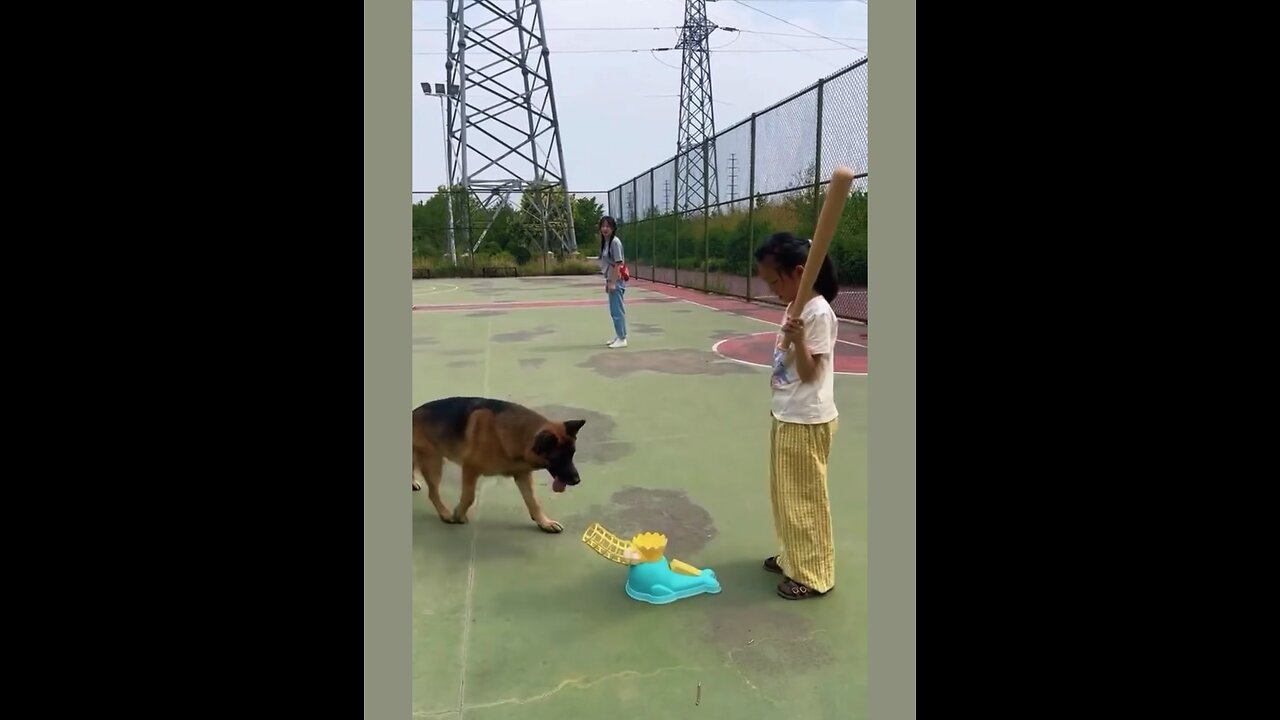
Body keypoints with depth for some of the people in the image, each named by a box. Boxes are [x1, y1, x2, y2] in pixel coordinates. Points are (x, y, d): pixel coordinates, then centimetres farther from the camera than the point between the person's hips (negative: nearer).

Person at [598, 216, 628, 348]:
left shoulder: (615, 242, -14)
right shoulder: (605, 242, 12)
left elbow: (618, 264, -18)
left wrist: (613, 282, -20)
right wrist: (607, 281, 17)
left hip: (616, 281, -10)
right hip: (611, 280, 10)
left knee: (617, 310, -6)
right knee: (615, 310, 16)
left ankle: (622, 339, -1)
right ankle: (618, 336, 25)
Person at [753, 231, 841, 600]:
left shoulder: (818, 313, -20)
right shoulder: (796, 308, 9)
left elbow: (810, 373, -21)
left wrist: (797, 339, -35)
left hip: (807, 422, -9)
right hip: (786, 417, 10)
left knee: (804, 499, 2)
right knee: (785, 495, 19)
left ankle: (814, 575, 16)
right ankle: (793, 557, 35)